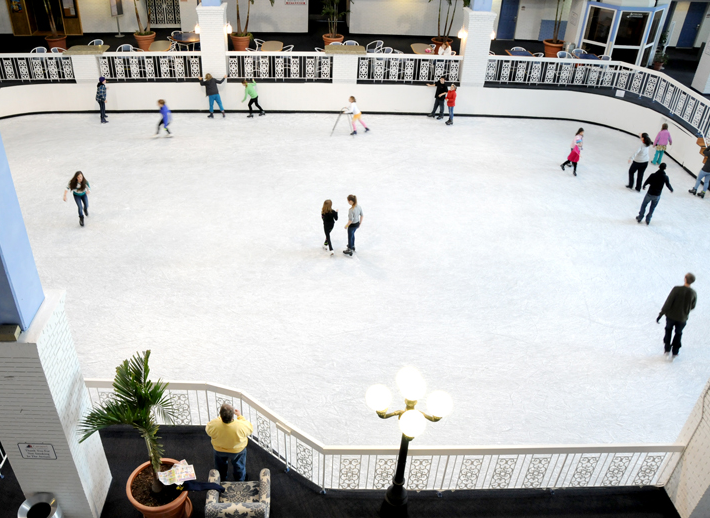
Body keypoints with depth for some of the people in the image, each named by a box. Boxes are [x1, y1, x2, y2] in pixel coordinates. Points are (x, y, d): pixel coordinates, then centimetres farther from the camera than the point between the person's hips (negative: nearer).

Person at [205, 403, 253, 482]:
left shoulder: (214, 424, -38)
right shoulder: (241, 425, -41)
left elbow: (207, 430, -12)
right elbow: (250, 429, -17)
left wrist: (221, 417, -8)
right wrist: (239, 416, -10)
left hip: (219, 450, 1)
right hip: (238, 450, -1)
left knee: (220, 466, 34)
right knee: (239, 466, 32)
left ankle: (221, 481, 59)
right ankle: (240, 482, 56)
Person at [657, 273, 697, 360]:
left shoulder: (676, 289, -22)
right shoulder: (693, 293, -12)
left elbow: (668, 303, -21)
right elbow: (692, 307, 3)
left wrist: (660, 314, -14)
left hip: (671, 316, -2)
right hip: (682, 318, 2)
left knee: (668, 330, 26)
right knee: (678, 333, 23)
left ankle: (667, 349, 31)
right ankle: (674, 354, 28)